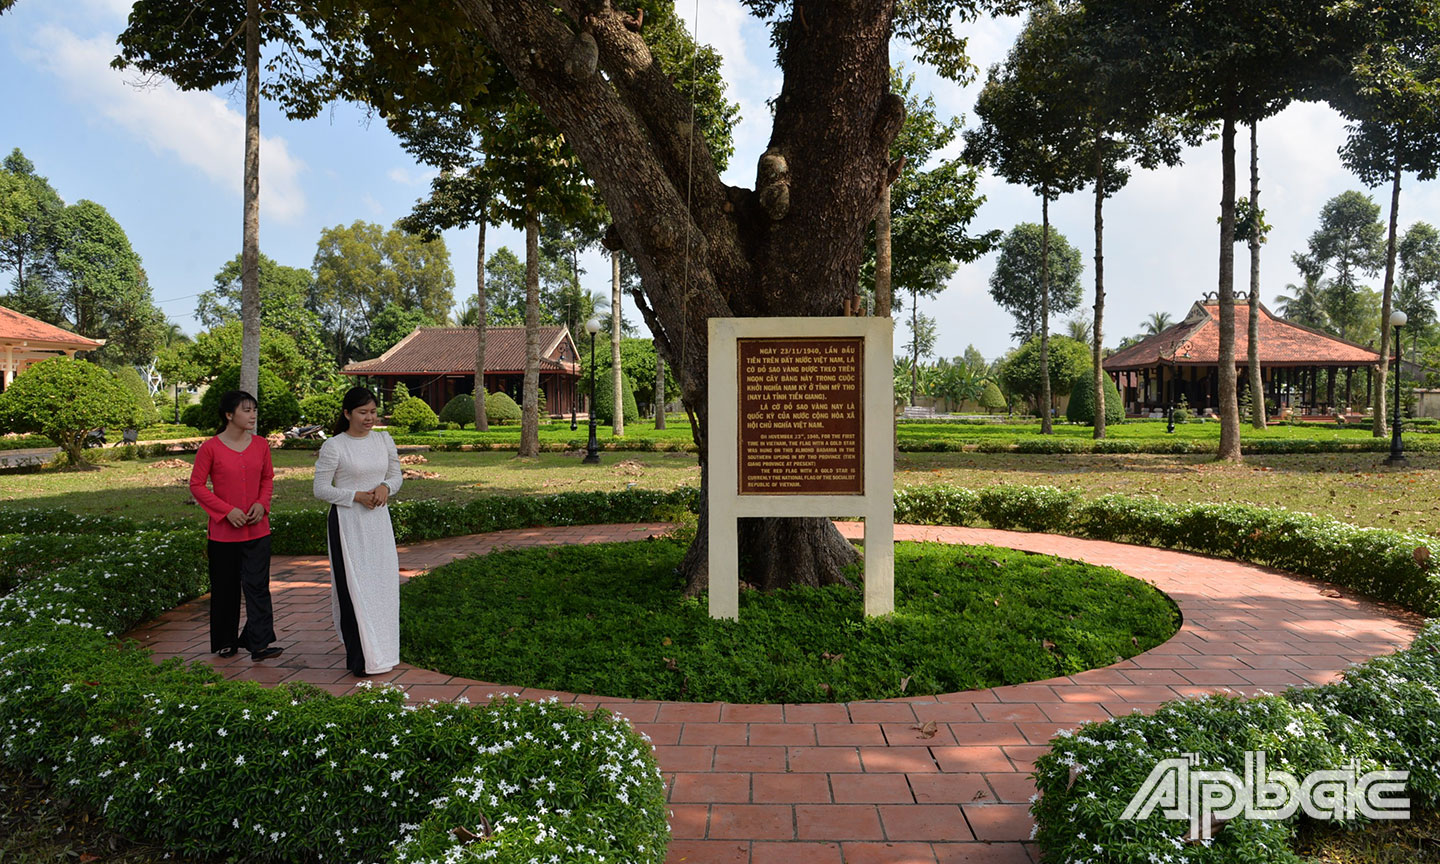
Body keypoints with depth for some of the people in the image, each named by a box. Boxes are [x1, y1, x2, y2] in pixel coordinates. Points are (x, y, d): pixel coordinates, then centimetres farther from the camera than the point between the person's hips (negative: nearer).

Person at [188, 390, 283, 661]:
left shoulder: (260, 445, 4)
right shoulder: (211, 448, -7)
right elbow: (196, 485, -4)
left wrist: (262, 503, -5)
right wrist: (227, 510, -13)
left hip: (257, 529, 2)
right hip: (224, 532, -2)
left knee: (258, 585, -4)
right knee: (225, 589, 9)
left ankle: (260, 643, -2)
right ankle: (225, 642, 25)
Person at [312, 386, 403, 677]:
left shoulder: (384, 440, 8)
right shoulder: (333, 446, -7)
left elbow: (396, 475, 16)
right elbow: (321, 489, -6)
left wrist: (386, 487, -7)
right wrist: (357, 496, -16)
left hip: (378, 521, 5)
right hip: (347, 522, -5)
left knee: (383, 582, 7)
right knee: (353, 586, -4)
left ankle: (380, 649, 21)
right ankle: (361, 658, 1)